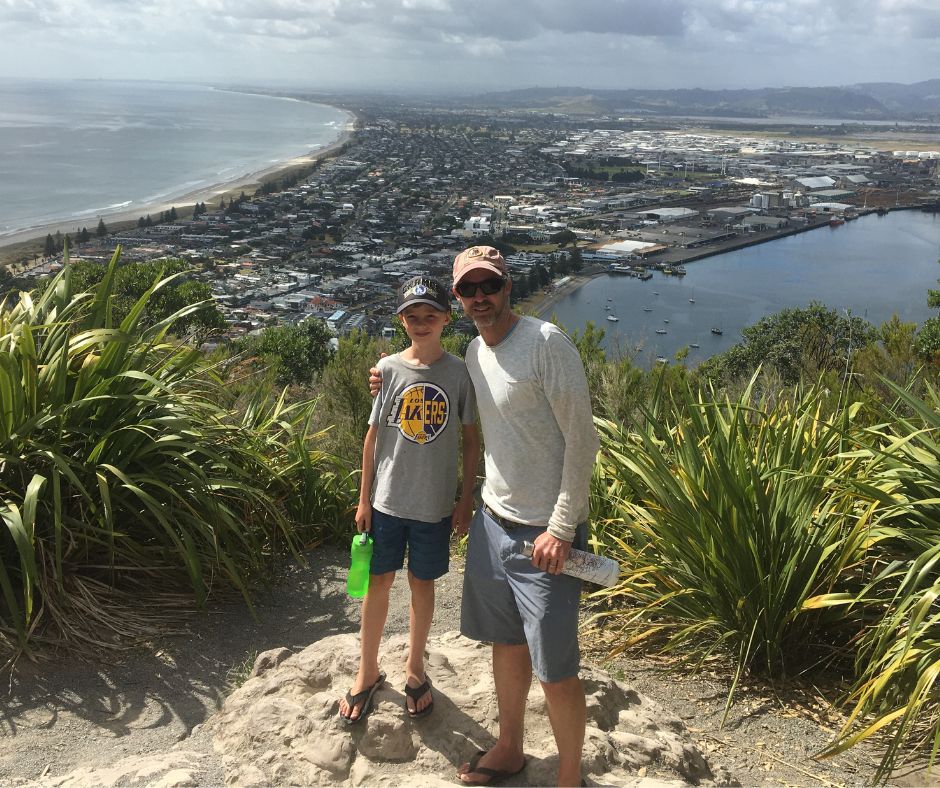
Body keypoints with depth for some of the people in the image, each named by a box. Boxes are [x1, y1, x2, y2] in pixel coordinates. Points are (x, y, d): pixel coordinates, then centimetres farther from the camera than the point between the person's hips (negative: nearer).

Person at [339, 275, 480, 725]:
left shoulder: (459, 373, -6)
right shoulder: (388, 369, -5)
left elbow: (471, 440, 1)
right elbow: (373, 436, 1)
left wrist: (466, 500, -1)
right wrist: (364, 499, 2)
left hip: (434, 505, 0)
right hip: (387, 501, 1)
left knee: (422, 585, 14)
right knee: (378, 584, 11)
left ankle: (415, 669, 34)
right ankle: (368, 672, 30)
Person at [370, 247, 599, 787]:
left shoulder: (547, 342, -16)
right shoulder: (475, 352, 8)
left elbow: (582, 439, -16)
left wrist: (562, 528, -18)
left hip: (546, 533, -7)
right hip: (493, 520, 7)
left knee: (556, 671, 1)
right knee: (506, 643, 21)